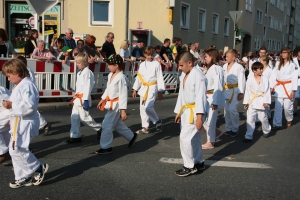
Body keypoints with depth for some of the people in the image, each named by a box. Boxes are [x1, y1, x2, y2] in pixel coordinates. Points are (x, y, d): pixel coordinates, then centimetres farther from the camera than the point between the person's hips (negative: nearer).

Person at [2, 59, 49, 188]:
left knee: (16, 150, -13)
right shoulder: (19, 85, 16)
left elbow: (30, 105, -28)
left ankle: (39, 168, 2)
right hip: (19, 122, 11)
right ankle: (23, 177, 22)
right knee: (15, 150, 13)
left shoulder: (27, 85, -19)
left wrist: (12, 105, -24)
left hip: (25, 123, -11)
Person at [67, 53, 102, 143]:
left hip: (83, 98, -10)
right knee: (74, 117, 9)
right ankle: (75, 136, 16)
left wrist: (86, 100, -24)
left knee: (84, 117, -3)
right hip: (78, 98, 10)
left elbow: (88, 87, -21)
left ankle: (98, 128, 16)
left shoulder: (87, 72, -16)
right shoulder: (80, 73, 14)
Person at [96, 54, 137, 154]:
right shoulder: (110, 75, 5)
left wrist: (123, 111, -21)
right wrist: (102, 100, 22)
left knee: (107, 125, -5)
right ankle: (131, 136, 39)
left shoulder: (121, 78, -21)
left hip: (116, 105, -9)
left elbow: (123, 95, -21)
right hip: (110, 103, 9)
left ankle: (106, 147, 8)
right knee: (117, 124, 20)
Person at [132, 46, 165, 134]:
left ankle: (157, 121, 6)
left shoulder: (156, 64, -5)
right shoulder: (142, 64, 8)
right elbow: (138, 77, 13)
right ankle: (145, 127, 19)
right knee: (142, 108, 8)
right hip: (143, 88, 6)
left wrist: (160, 92, -7)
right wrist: (135, 90, 11)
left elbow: (160, 78, -5)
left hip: (152, 88, -6)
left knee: (148, 107, -18)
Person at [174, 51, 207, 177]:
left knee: (185, 138, -10)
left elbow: (200, 97, -21)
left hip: (195, 111, -9)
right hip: (185, 111, 9)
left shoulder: (198, 76, -18)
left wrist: (199, 116, -24)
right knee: (193, 138, 16)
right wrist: (178, 112, 18)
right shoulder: (183, 75, 10)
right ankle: (199, 163, 30)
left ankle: (190, 166, 4)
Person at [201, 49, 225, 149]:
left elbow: (218, 87, -22)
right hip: (208, 97, 10)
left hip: (214, 98, -10)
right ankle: (216, 132, 29)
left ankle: (210, 142, 15)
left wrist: (215, 101, -24)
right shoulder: (211, 68, 14)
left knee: (209, 120, 1)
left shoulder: (216, 69, -18)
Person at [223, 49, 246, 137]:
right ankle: (229, 128, 23)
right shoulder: (225, 66, 8)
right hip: (226, 90, 6)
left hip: (235, 90, -6)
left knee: (232, 109, -12)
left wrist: (241, 93, -13)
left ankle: (235, 129, 5)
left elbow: (241, 81, -11)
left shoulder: (239, 67, -11)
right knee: (227, 110, 10)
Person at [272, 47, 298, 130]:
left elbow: (295, 78, -6)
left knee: (287, 107, 2)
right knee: (278, 107, 2)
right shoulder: (278, 64, 9)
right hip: (278, 87, 3)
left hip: (288, 88, -3)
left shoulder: (293, 65, -4)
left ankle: (289, 120, 30)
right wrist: (272, 87, 3)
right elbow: (274, 75, 9)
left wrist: (293, 91, -11)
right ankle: (277, 124, 7)